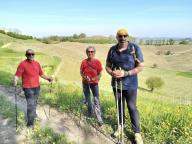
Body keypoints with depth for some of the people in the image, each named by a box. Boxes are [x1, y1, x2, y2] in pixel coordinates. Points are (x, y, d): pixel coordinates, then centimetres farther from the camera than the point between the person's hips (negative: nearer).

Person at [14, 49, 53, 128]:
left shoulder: (37, 63, 7)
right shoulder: (23, 64, -11)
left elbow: (41, 74, 16)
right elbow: (17, 74, -16)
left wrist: (48, 78, 4)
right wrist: (15, 81, -34)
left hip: (37, 87, 6)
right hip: (28, 88, -5)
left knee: (34, 102, 21)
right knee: (30, 104, -7)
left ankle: (33, 114, 45)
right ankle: (30, 123, 3)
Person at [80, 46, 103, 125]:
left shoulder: (97, 62, -13)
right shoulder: (84, 62, -8)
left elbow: (99, 74, -10)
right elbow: (81, 72, 0)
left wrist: (93, 79, -25)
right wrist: (84, 77, -20)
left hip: (94, 83, -2)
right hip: (85, 83, 3)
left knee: (97, 100, -10)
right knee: (88, 99, 16)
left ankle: (99, 118, -6)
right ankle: (90, 113, 37)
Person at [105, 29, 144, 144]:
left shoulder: (135, 48, -13)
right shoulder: (112, 50, -2)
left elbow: (141, 67, -14)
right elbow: (107, 66, 6)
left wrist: (125, 73, -25)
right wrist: (112, 73, -18)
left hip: (130, 84, -4)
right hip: (116, 83, 4)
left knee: (132, 107, 3)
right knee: (119, 105, 18)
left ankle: (137, 133, 18)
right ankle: (121, 125, 39)